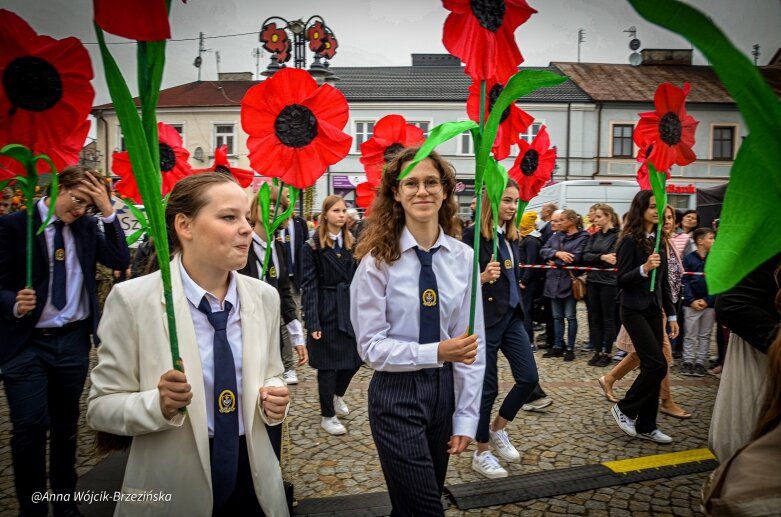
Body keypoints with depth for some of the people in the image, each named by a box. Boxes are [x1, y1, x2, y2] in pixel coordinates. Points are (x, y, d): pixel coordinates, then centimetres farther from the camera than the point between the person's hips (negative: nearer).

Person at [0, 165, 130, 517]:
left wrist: (107, 210, -11)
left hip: (73, 342, 4)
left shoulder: (88, 225, 5)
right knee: (30, 426, -7)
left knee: (66, 425, 15)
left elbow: (120, 261, -6)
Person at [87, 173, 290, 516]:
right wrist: (158, 404, -26)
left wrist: (273, 399, -12)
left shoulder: (265, 296, -4)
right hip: (172, 487, -3)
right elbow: (100, 407, -8)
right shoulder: (133, 299, -14)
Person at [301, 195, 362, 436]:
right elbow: (308, 286, -10)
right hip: (326, 311, -5)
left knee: (355, 359, 10)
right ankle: (327, 415, 21)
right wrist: (312, 322, -15)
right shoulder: (313, 246, -8)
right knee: (328, 364, 4)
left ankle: (337, 395, 39)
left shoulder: (351, 243, 8)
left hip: (349, 308, 5)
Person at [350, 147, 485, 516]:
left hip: (445, 390, 4)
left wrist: (466, 417, -2)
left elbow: (473, 343, -1)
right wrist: (435, 352, -24)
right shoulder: (378, 260, -12)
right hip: (397, 395, -3)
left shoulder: (463, 258, -4)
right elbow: (371, 346, -11)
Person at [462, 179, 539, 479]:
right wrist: (483, 277, -33)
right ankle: (481, 454, 19)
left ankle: (498, 429, 30)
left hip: (512, 316, 8)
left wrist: (517, 305, 18)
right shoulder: (474, 235, -13)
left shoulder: (511, 236, 10)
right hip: (485, 318, -8)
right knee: (487, 387, 2)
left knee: (529, 378, 7)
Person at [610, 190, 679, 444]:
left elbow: (664, 282, 15)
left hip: (654, 310, 7)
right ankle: (624, 409, 8)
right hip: (635, 310, -7)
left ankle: (646, 426, 16)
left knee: (652, 367, 7)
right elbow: (621, 281, -14)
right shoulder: (630, 240, -10)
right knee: (657, 365, -11)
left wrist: (672, 315, 14)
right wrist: (644, 268, -31)